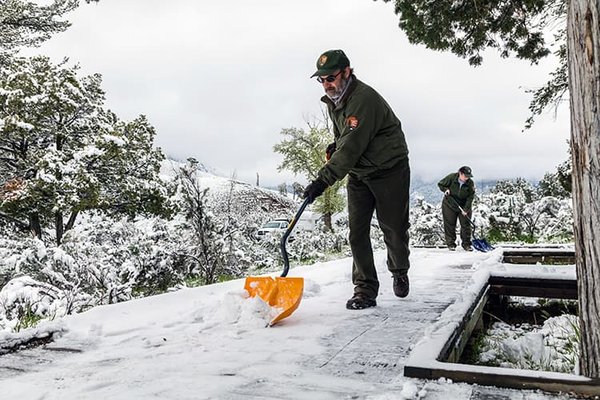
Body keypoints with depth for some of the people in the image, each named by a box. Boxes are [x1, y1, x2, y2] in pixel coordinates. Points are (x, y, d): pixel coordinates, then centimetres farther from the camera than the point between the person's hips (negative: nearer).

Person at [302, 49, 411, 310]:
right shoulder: (332, 100, 4)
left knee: (394, 229, 5)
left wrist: (323, 180, -39)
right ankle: (365, 290, 4)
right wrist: (335, 145, 1)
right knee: (357, 232, -2)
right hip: (358, 173, 7)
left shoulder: (365, 99, -26)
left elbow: (351, 147, -34)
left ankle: (400, 273, 33)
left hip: (389, 170, -7)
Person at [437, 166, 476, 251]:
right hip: (450, 204, -1)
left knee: (466, 224, 2)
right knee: (450, 224, 2)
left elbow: (470, 197, -10)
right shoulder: (451, 177, -17)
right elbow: (440, 184, -2)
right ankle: (451, 243, 12)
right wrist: (446, 189, -22)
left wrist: (466, 209, -17)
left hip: (464, 206, 1)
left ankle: (466, 243, 13)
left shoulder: (470, 183, -13)